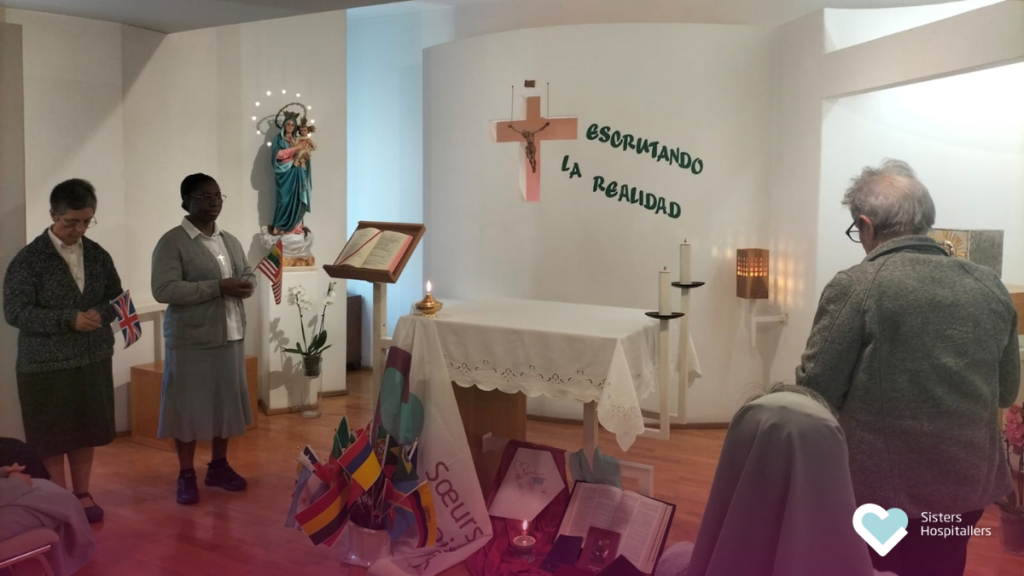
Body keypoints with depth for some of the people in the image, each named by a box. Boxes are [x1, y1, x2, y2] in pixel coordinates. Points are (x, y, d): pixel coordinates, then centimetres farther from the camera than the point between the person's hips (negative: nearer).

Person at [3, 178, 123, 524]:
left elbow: (117, 298, 11)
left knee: (86, 431, 13)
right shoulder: (29, 259, -10)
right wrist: (69, 319, -23)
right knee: (52, 437, 6)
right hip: (46, 364, -4)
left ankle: (82, 494, 28)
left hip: (93, 359, 4)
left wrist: (100, 313, -12)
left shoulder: (97, 255, 4)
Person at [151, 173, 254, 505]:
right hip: (191, 339, -6)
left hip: (230, 335, 6)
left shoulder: (230, 241, 12)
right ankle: (186, 474, 15)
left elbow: (247, 276, 19)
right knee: (189, 406, 2)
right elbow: (163, 290, -20)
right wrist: (218, 287, -23)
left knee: (227, 401, 12)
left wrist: (245, 287, -7)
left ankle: (219, 466, 27)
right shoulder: (173, 242, -10)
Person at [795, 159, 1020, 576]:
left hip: (880, 490, -5)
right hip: (967, 485, 5)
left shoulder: (854, 287, -16)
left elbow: (816, 392, -13)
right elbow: (1006, 392, 10)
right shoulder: (990, 286, 1)